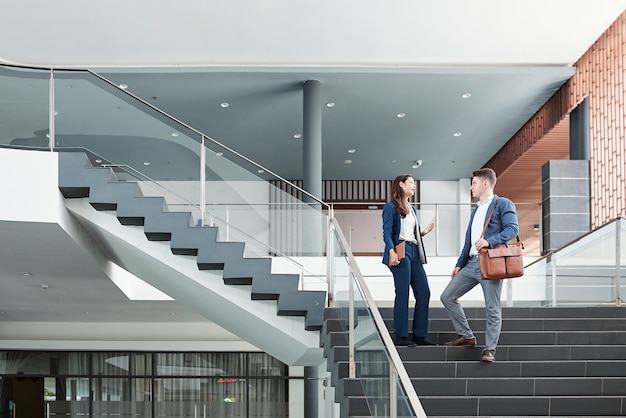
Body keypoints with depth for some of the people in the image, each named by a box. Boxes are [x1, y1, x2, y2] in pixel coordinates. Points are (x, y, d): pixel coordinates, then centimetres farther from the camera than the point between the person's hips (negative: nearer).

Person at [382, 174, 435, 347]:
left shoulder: (412, 209, 24)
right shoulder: (391, 207, 0)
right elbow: (387, 233, -9)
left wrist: (424, 232, 7)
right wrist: (392, 252, -21)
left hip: (414, 252, 8)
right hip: (401, 252, -8)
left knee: (423, 292, 3)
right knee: (402, 294, -8)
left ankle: (419, 335, 9)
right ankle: (401, 336, -4)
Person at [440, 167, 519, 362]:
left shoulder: (503, 204, -1)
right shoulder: (476, 210, 25)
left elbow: (512, 229, -15)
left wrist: (490, 241, -27)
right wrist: (459, 264, 20)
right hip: (471, 263, 9)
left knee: (492, 309, -6)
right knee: (447, 297, 5)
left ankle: (489, 350, 0)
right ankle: (466, 336, 14)